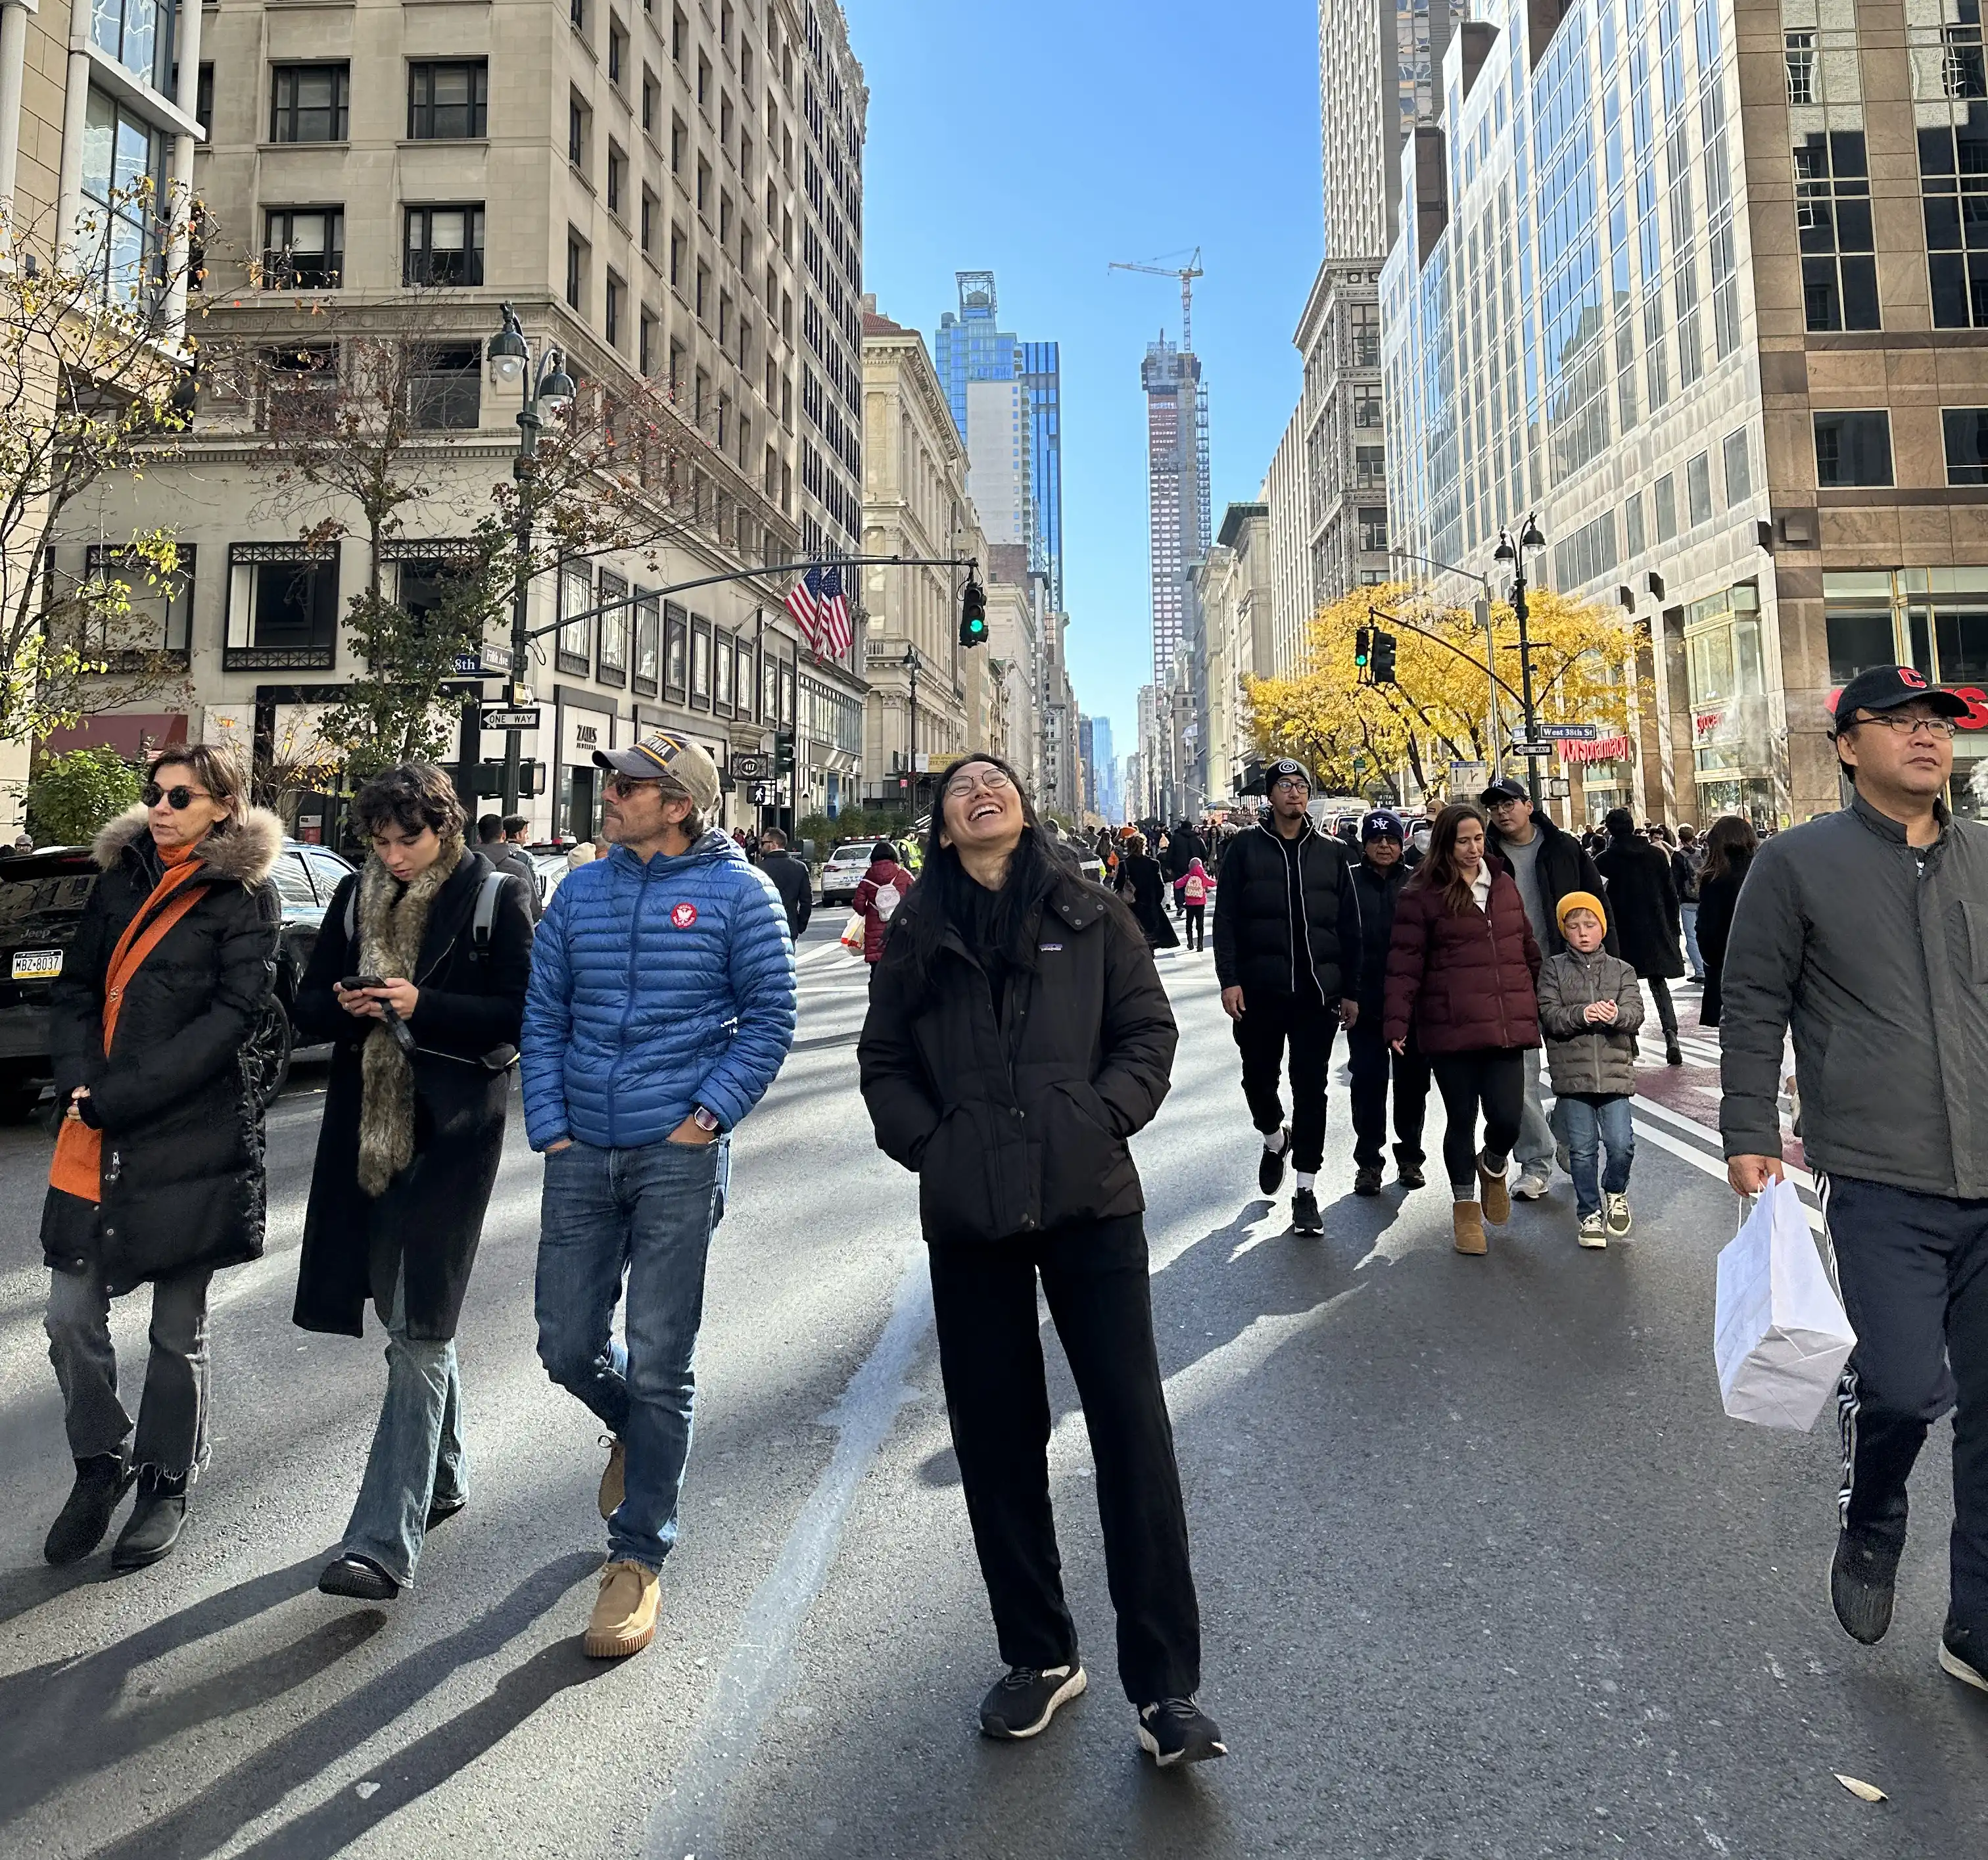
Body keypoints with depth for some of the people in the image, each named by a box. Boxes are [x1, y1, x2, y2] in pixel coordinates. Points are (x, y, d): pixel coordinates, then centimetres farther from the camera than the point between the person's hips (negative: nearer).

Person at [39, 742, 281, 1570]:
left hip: (191, 1138, -4)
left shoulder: (247, 896, -5)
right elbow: (76, 987, 11)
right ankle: (100, 1464, 29)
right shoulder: (121, 875, 11)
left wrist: (118, 1097, -16)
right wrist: (77, 1083, -5)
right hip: (95, 1137, 5)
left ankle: (167, 1482, 26)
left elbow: (232, 1015, -13)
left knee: (178, 1328, 7)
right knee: (70, 1315, 6)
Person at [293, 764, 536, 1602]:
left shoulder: (496, 895, -5)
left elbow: (524, 1013, -9)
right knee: (414, 1316, 18)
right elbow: (306, 1005, 13)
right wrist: (342, 1005, -9)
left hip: (451, 1130, -6)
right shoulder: (356, 894, 10)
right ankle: (442, 1478, 37)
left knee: (418, 1330, -6)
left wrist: (423, 1007, -19)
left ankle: (383, 1544, -1)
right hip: (365, 1125, 6)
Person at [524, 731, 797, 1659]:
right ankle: (632, 1430, 44)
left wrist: (710, 1112, -11)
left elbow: (769, 1015, -2)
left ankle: (637, 1560, 17)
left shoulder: (736, 889, -3)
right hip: (581, 1154, 4)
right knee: (567, 1346, 10)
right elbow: (542, 1015, 11)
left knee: (657, 1362, 2)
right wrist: (549, 1124, 2)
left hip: (678, 1155, -4)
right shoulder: (580, 891, 9)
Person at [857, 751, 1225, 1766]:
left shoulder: (1090, 917, 5)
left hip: (1090, 1199, -1)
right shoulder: (915, 933, 8)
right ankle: (1039, 1655, 29)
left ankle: (1164, 1687, 12)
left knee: (1132, 1428, -2)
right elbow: (882, 1062, 10)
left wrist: (1103, 1116, -9)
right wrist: (929, 1143, -3)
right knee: (996, 1435, 10)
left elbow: (1148, 1029, 5)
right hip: (968, 1214, 2)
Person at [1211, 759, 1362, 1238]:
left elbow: (1350, 927, 9)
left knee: (1311, 1089, 3)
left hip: (1318, 992, 1)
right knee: (1258, 1077, 8)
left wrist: (1351, 990, 5)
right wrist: (1230, 979, -9)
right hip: (1259, 991, -1)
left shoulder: (1332, 853, 9)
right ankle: (1275, 1139, 40)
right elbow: (1226, 919, 0)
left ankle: (1306, 1190, 12)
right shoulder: (1246, 848, 4)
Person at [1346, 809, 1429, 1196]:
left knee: (1412, 1078, 10)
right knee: (1368, 1080, 1)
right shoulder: (1350, 882, 1)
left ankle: (1410, 1156, 25)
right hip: (1366, 1001, -1)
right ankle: (1368, 1161, 12)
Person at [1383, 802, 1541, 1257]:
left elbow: (1527, 947, 23)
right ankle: (1465, 1205, 26)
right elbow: (1405, 962, -5)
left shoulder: (1504, 884, 14)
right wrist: (1398, 1022, -12)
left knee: (1507, 1118, -5)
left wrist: (1542, 1003, 26)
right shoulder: (1421, 895, -2)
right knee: (1462, 1120, 6)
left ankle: (1493, 1167, 30)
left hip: (1506, 1025, 3)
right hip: (1452, 1029, -3)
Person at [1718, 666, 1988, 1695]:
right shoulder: (1798, 863, 0)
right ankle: (1868, 1529, 24)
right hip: (1882, 1183, -4)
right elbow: (1753, 1010, 0)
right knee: (1903, 1386, -11)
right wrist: (1750, 1137, -5)